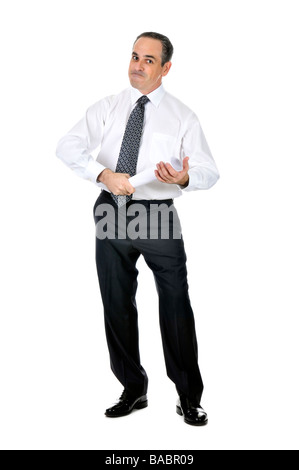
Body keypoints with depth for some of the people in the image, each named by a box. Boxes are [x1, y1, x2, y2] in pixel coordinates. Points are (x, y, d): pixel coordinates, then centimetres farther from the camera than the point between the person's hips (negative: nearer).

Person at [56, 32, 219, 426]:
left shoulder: (182, 116, 5)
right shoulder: (107, 108, 8)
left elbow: (209, 171, 0)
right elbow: (68, 146, -4)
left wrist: (184, 178, -24)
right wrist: (104, 174, -22)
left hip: (159, 215, -2)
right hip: (112, 212, 3)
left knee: (176, 305, -3)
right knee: (117, 305, 10)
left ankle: (189, 398, 13)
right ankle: (133, 390, 28)